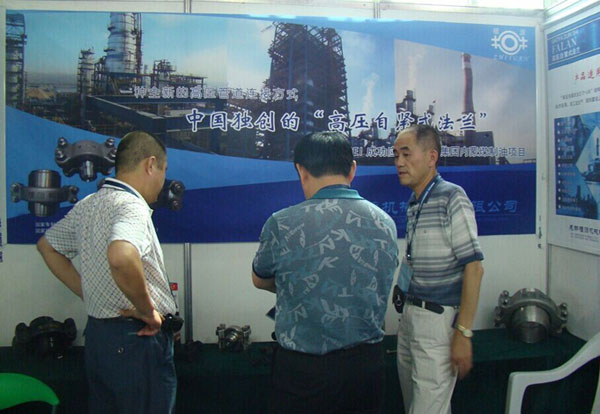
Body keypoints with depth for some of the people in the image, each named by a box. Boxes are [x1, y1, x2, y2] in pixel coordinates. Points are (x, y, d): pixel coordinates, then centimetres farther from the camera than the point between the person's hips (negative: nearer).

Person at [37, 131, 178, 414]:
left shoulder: (86, 205, 8)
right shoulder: (131, 206, -20)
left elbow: (47, 245, 23)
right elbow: (121, 257, -40)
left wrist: (87, 293, 15)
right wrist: (147, 310, -24)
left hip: (97, 333, 9)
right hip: (137, 339, -9)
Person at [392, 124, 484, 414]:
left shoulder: (451, 197, -12)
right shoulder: (413, 204, 12)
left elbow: (473, 268, -16)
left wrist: (464, 333, -18)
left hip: (439, 317, -8)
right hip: (410, 314, 8)